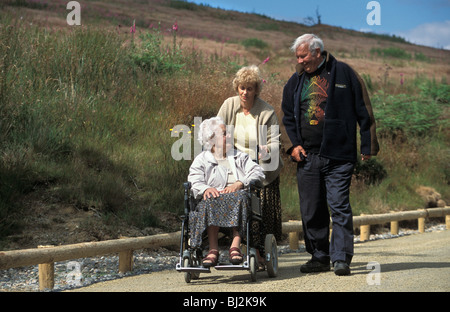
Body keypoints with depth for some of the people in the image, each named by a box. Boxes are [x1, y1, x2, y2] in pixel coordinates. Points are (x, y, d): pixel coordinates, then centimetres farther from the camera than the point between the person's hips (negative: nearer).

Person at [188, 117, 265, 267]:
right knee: (211, 199, -37)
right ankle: (213, 249, -43)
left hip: (237, 196, 1)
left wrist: (239, 184, -11)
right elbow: (194, 181, 2)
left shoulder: (239, 156, 26)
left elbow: (258, 172, 8)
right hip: (214, 196, -1)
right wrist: (206, 188, -23)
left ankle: (235, 245, -43)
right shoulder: (201, 160, 21)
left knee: (239, 196, -35)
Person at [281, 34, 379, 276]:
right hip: (307, 156, 5)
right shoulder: (296, 81, 12)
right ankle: (319, 257, 18)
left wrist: (368, 145, 0)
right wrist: (294, 144, 5)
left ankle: (341, 258, -4)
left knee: (339, 206, -9)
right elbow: (288, 117, 20)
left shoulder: (344, 74, 0)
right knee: (311, 210, 7)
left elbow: (363, 112, 2)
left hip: (339, 156, -5)